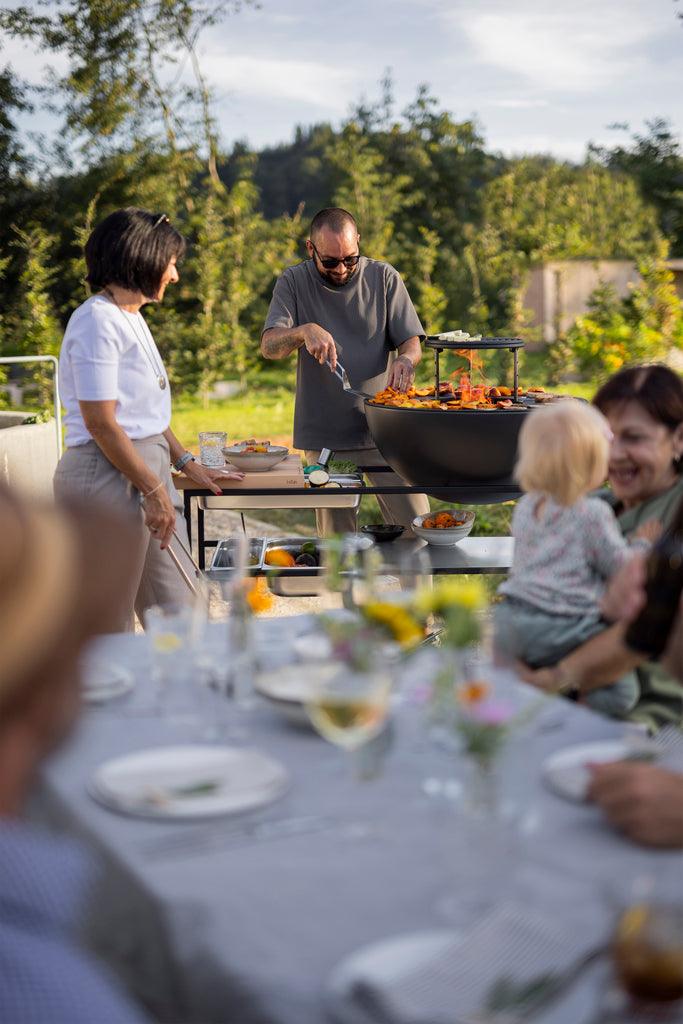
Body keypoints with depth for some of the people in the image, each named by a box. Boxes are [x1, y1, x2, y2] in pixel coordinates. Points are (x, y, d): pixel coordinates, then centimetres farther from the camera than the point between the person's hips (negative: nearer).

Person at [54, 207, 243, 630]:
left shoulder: (132, 317, 16)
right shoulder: (98, 321, -14)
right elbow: (101, 423, -18)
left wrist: (187, 464, 17)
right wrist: (153, 490, -16)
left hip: (148, 467, 10)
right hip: (110, 474, -10)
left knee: (179, 610, 11)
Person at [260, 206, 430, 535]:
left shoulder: (383, 277, 2)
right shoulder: (293, 283, 0)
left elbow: (411, 341, 1)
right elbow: (269, 345, -11)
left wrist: (405, 359, -23)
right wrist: (304, 331, -32)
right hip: (324, 437, 0)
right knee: (335, 541, 6)